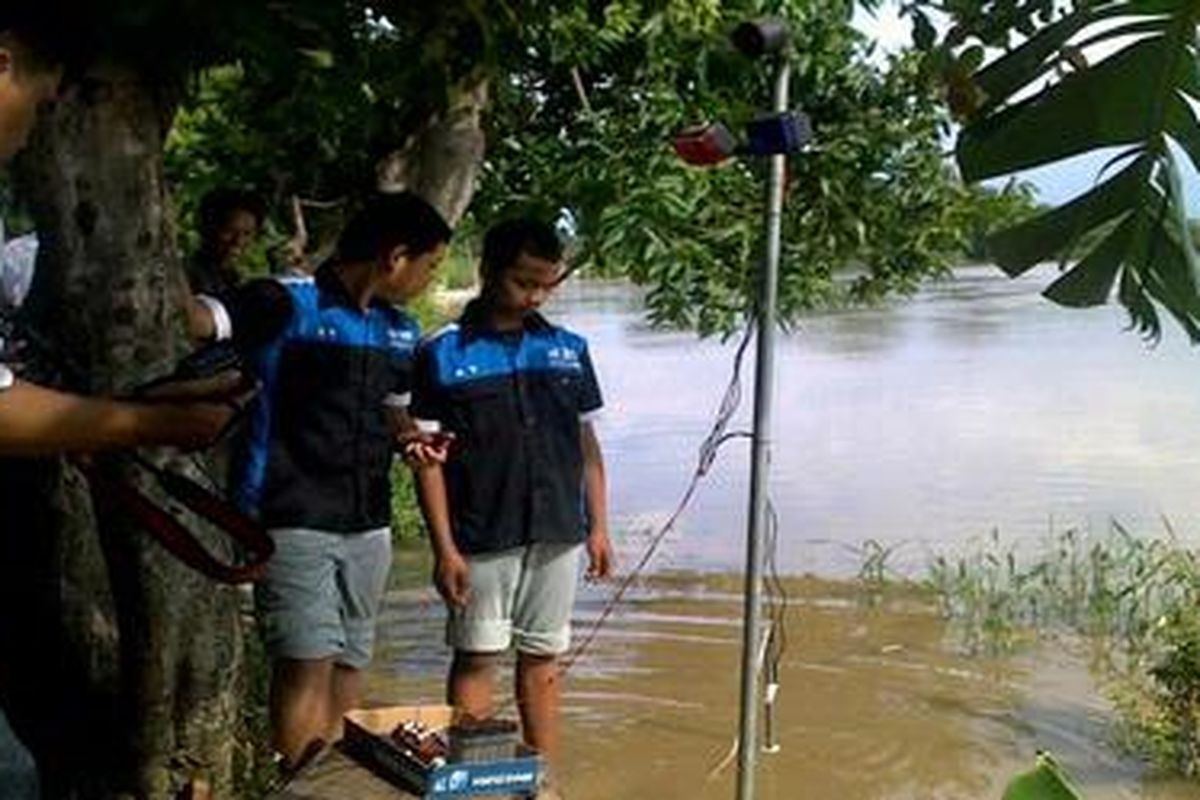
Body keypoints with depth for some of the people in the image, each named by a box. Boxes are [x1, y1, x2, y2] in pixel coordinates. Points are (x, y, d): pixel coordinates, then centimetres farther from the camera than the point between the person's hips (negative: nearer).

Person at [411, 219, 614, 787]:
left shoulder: (568, 350, 8)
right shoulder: (442, 355, -4)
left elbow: (586, 442, 12)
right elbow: (429, 458, -6)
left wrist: (598, 526, 8)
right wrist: (444, 547, -11)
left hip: (559, 536, 4)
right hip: (483, 541, -3)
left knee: (542, 659, 12)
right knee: (477, 658, 4)